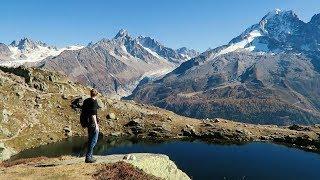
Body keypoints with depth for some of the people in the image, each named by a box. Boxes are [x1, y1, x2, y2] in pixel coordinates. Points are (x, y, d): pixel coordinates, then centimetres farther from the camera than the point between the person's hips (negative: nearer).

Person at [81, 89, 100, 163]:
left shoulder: (86, 101, 10)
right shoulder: (94, 102, -15)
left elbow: (83, 112, 18)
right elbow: (93, 114, -21)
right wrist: (96, 125, -21)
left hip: (87, 122, 9)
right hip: (93, 122, -9)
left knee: (90, 139, 16)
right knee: (94, 140, -2)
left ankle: (89, 156, 23)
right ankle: (88, 157, -3)